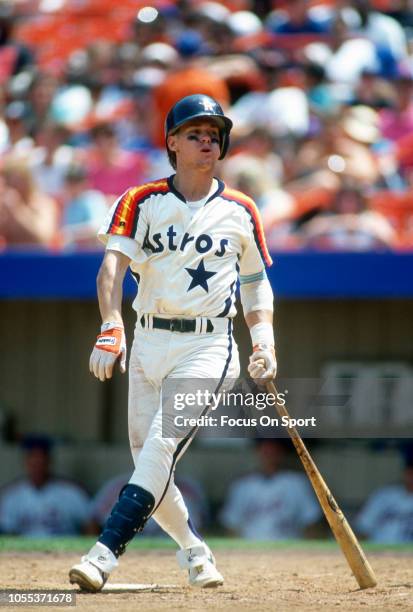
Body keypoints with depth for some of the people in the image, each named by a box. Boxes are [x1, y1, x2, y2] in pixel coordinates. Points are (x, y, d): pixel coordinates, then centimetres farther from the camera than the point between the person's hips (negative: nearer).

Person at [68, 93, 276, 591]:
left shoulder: (239, 212, 8)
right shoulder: (140, 203, 4)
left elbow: (257, 283, 17)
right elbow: (113, 264, -11)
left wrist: (264, 343, 1)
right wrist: (111, 329, -28)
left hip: (207, 348, -2)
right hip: (147, 344, 2)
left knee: (161, 447, -20)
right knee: (147, 462, 4)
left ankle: (103, 555, -29)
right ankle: (194, 552, 28)